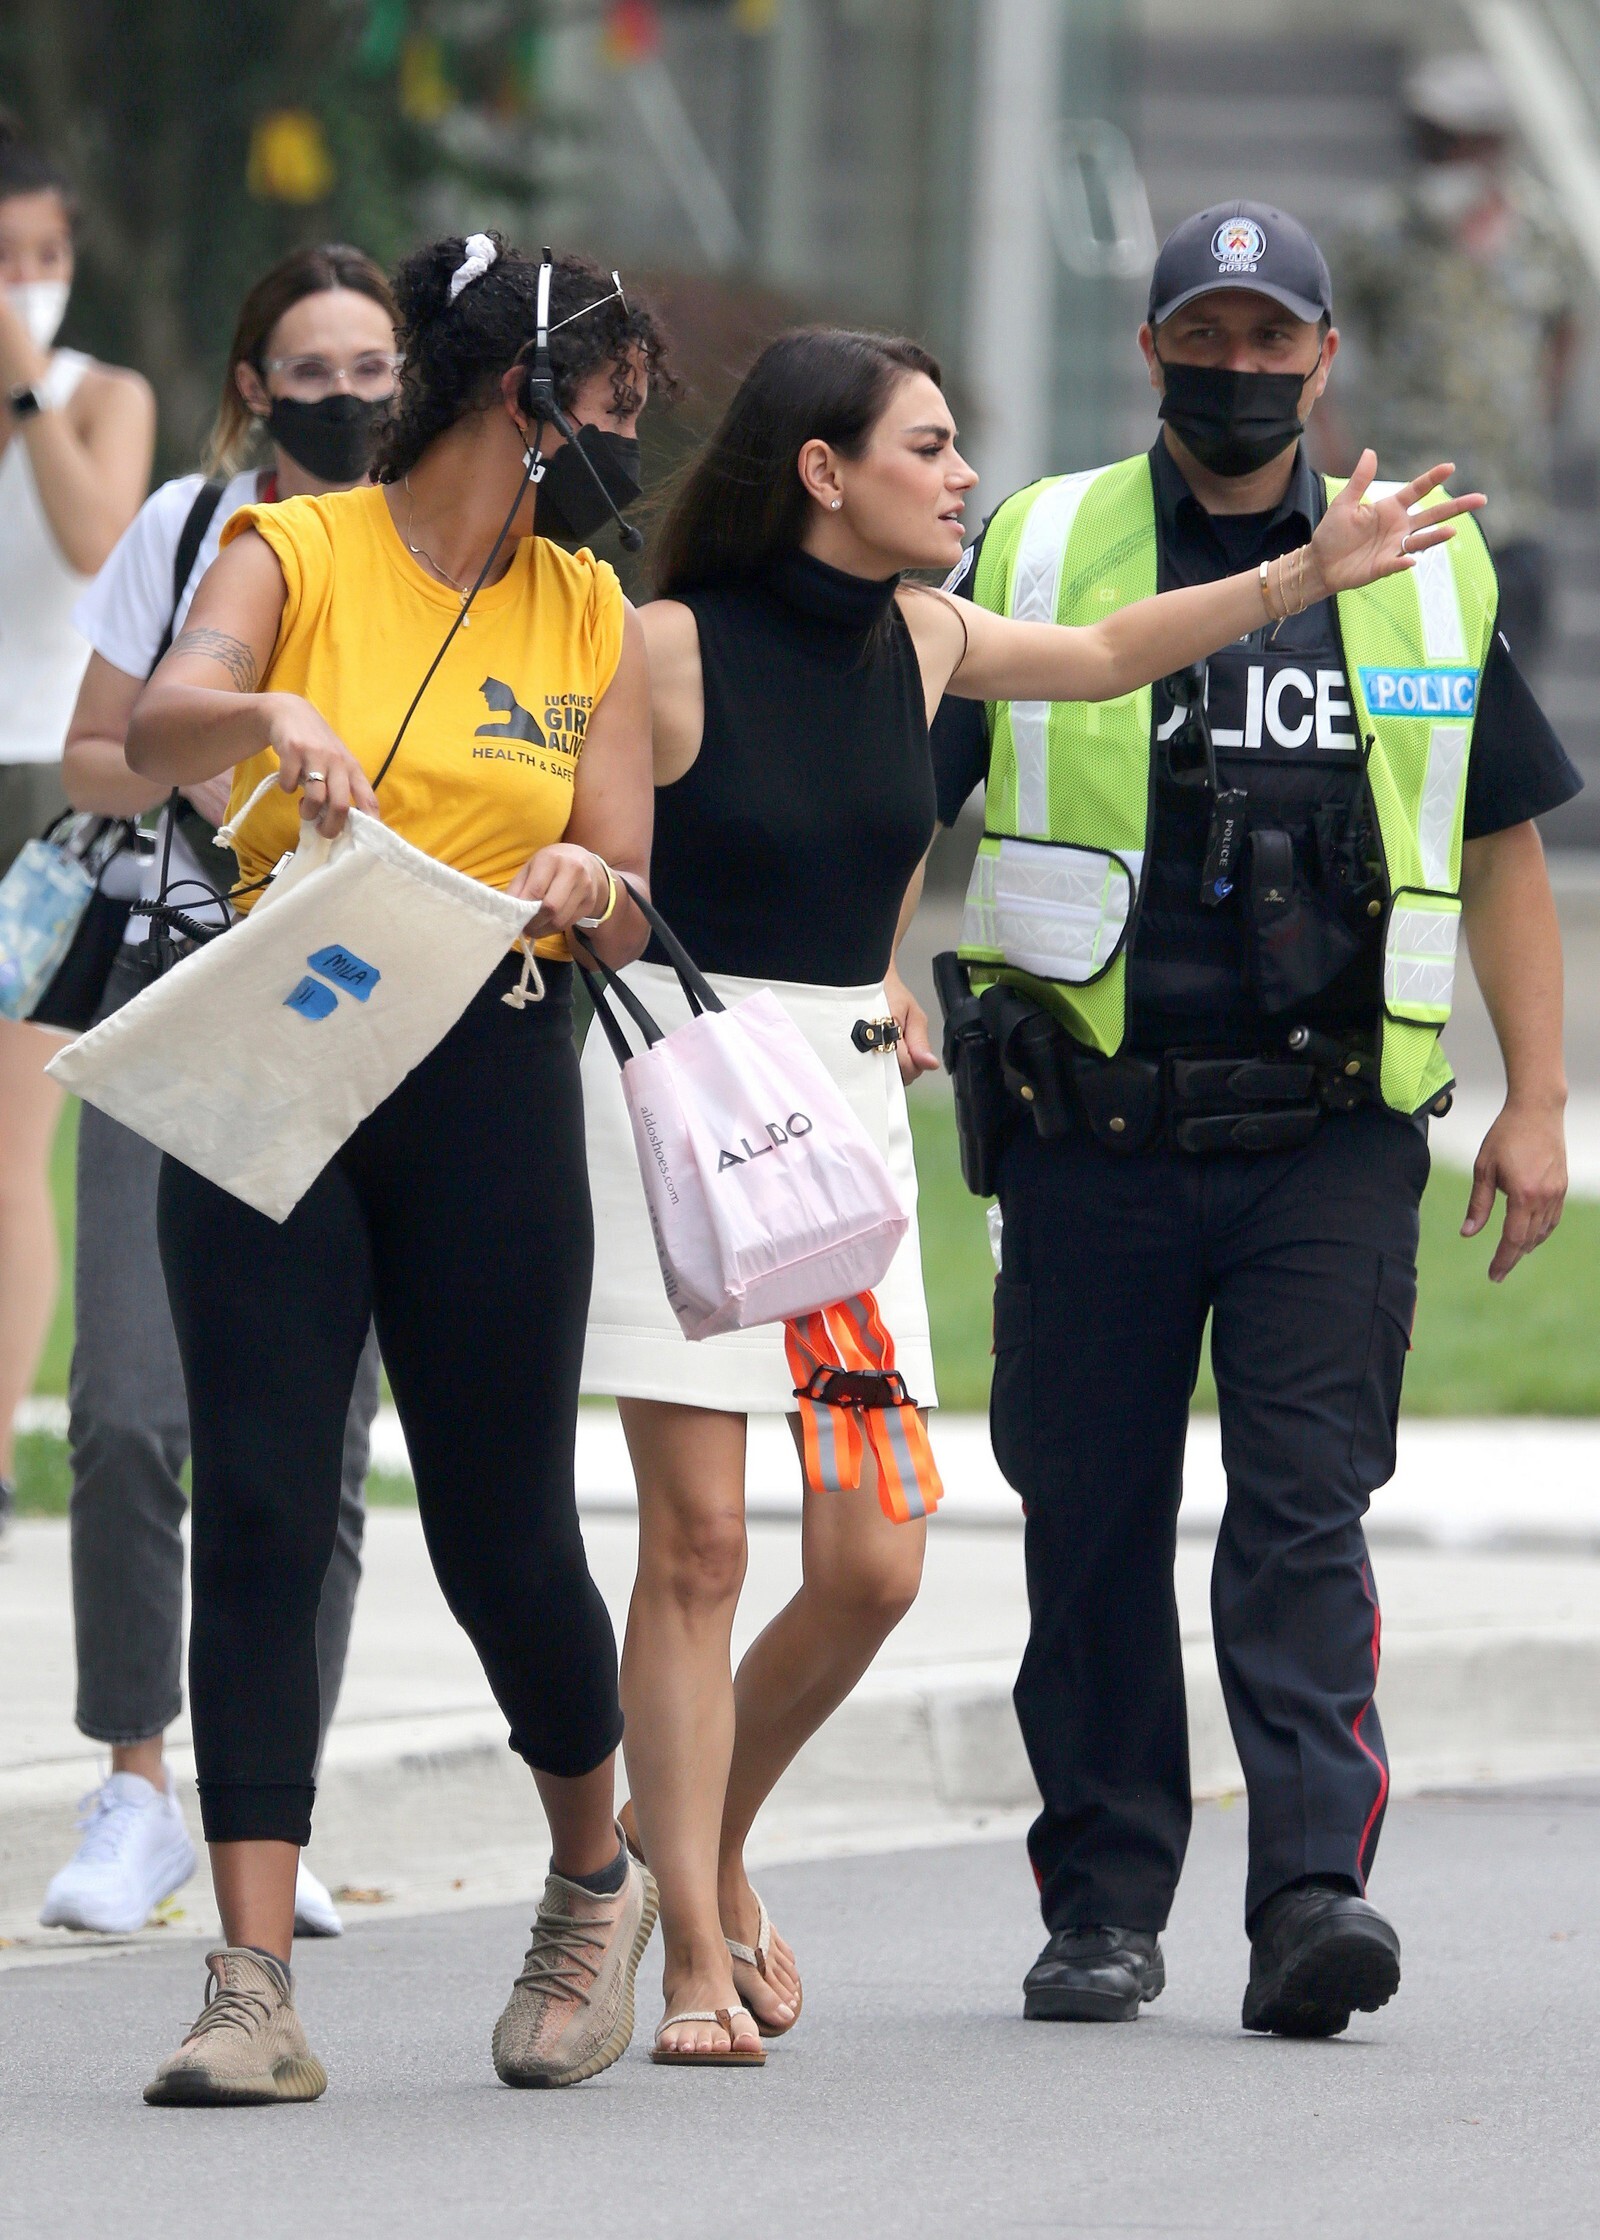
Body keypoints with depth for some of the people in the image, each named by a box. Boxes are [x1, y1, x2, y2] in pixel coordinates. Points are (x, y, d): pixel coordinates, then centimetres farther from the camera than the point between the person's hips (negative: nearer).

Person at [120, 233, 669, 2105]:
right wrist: (267, 715, -40)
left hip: (489, 1087, 2)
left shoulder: (590, 614, 11)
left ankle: (594, 1881, 30)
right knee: (259, 1516, -9)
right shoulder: (296, 553, 1)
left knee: (502, 1527, 3)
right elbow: (158, 728, -19)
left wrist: (586, 885, -15)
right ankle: (255, 1989, -12)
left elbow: (628, 915, 8)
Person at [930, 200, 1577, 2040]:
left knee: (1304, 1516, -10)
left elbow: (1499, 848, 15)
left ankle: (1313, 1891, -16)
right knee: (1094, 1528, 5)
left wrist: (1535, 1106, 9)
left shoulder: (1427, 574, 10)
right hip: (1092, 1133, 1)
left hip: (1330, 1144, 0)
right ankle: (1103, 1903, 14)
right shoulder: (1037, 557, 7)